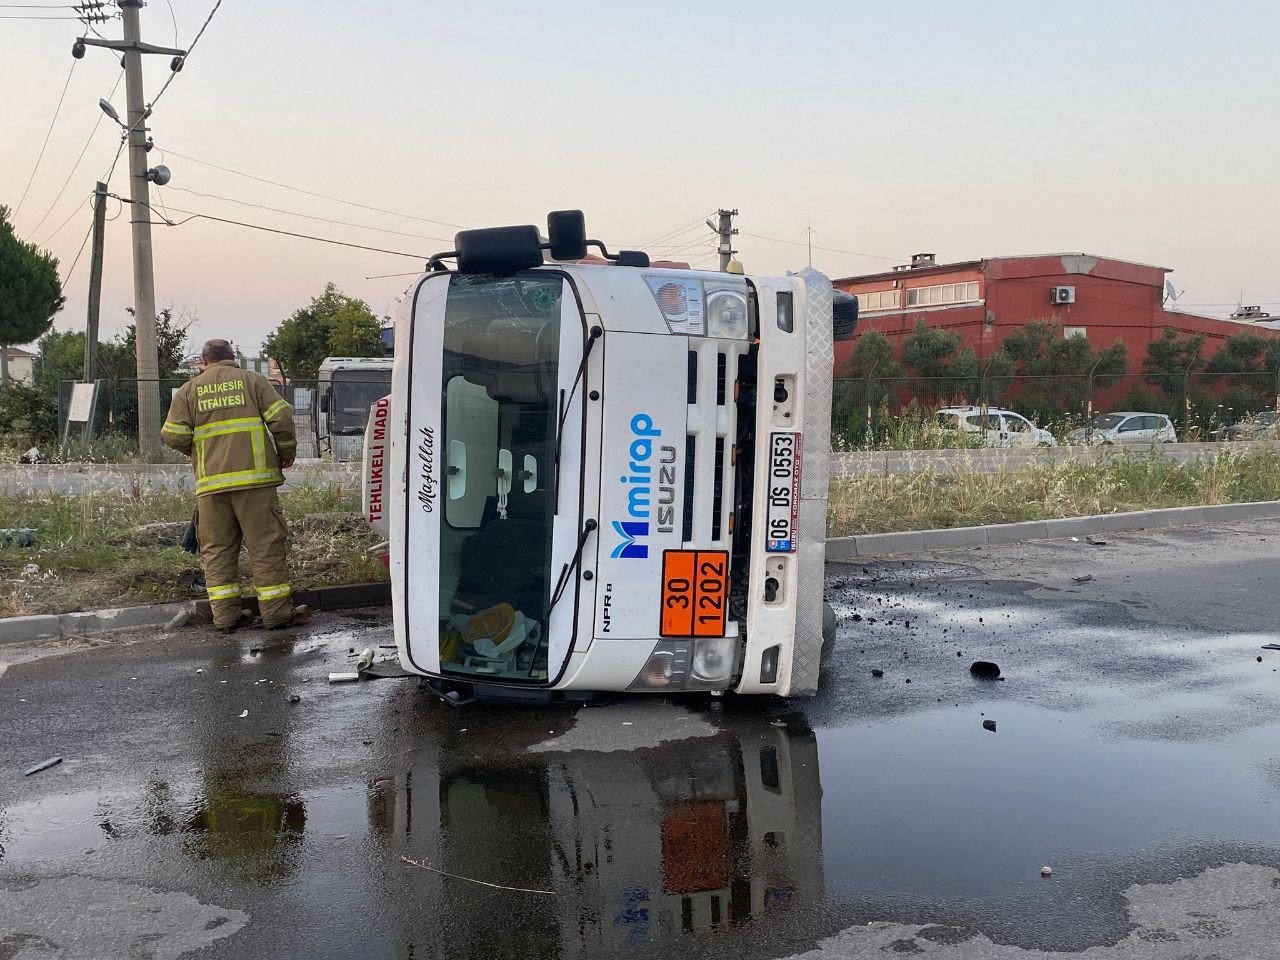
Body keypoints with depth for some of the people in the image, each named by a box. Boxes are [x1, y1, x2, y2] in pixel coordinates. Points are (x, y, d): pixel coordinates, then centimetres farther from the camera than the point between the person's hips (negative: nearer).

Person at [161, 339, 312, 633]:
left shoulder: (189, 390, 12)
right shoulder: (252, 380, 8)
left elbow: (173, 435, 3)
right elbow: (281, 417, -2)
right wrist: (286, 453, 11)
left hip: (211, 482, 2)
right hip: (254, 477, -2)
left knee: (216, 549, 9)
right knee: (266, 545, 2)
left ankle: (225, 615, 10)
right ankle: (277, 612, 3)